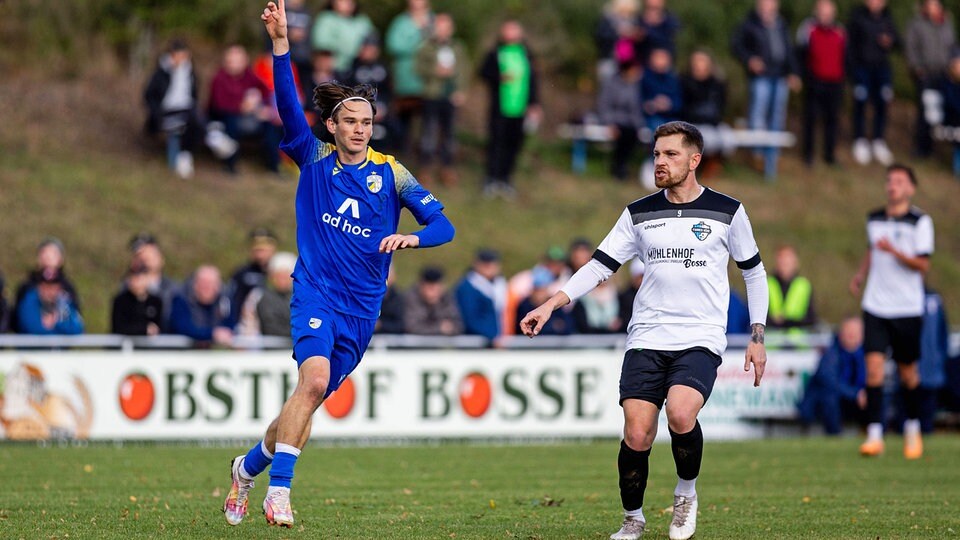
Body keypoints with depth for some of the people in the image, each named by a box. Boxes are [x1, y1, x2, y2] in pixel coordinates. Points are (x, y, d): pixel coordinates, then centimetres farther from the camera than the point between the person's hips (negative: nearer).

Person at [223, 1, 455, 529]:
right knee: (314, 378, -27)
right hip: (315, 292, -2)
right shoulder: (314, 159, 2)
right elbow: (287, 103, -11)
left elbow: (442, 224, -1)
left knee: (309, 399, 8)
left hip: (362, 307, 2)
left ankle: (249, 466, 33)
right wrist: (280, 43, -23)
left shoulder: (390, 173, 3)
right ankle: (278, 490, -26)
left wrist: (411, 237, -23)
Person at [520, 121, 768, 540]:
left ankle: (686, 492, 1)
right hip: (646, 338, 2)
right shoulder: (639, 214, 8)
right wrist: (552, 303, -5)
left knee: (680, 415, -28)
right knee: (636, 435, -10)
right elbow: (601, 265, 8)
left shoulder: (727, 212, 4)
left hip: (701, 340, -2)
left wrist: (757, 337, 7)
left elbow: (753, 271, 12)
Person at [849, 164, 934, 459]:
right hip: (876, 305, 3)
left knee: (907, 370, 7)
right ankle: (874, 435, -12)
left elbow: (923, 265, -11)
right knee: (874, 366, -11)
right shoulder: (874, 219, 9)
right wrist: (861, 274, 12)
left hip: (907, 309, -3)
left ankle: (912, 430, 29)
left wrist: (895, 251, -25)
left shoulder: (920, 221, -6)